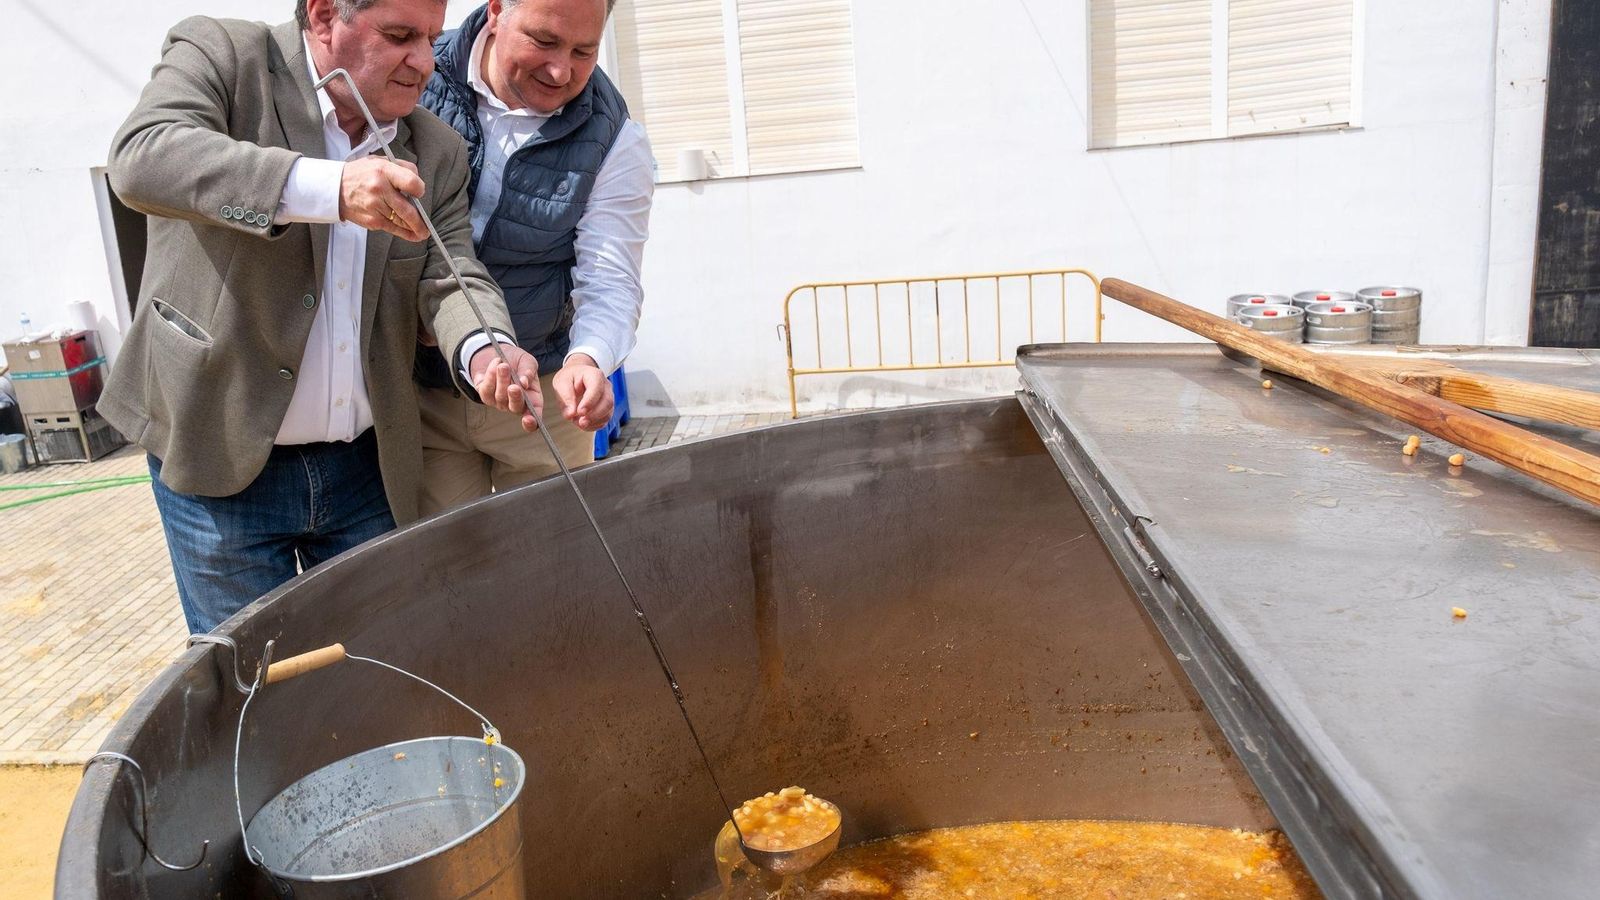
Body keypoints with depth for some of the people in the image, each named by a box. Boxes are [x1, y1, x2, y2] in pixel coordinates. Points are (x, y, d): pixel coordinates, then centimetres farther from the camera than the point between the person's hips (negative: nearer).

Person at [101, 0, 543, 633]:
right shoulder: (220, 54, -6)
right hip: (221, 462, -3)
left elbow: (451, 276, -2)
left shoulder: (437, 153, 5)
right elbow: (141, 158, -23)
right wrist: (329, 187, -37)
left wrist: (482, 349, -26)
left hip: (367, 469, 4)